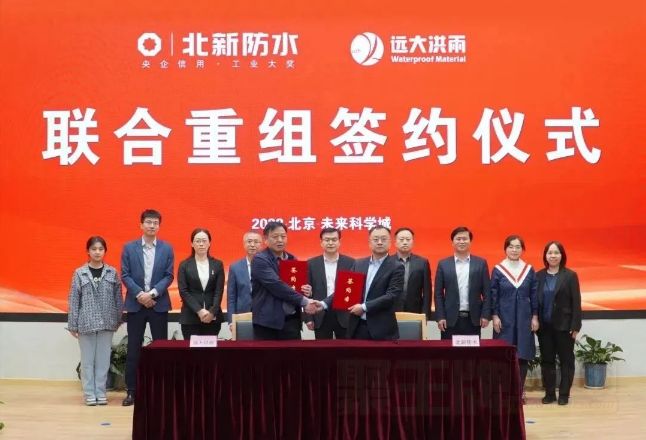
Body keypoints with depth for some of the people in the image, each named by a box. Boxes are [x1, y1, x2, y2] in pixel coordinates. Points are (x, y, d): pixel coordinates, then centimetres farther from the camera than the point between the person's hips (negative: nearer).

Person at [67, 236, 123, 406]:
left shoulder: (112, 273, 2)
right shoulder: (79, 273, -2)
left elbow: (118, 298, 6)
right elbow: (73, 300, -1)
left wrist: (118, 320, 6)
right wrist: (73, 325, -3)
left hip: (106, 322, 1)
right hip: (86, 322, -1)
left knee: (103, 359, 7)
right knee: (87, 359, 5)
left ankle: (100, 392, 16)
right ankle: (89, 393, 13)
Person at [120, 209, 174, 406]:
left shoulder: (167, 249, 4)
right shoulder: (129, 248, 3)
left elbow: (169, 276, 0)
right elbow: (125, 275, -1)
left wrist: (152, 293, -13)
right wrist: (139, 294, -13)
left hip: (159, 304, 0)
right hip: (135, 304, 0)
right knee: (133, 349, 3)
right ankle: (131, 390, 9)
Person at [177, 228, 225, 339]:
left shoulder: (217, 265, 8)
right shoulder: (184, 265, 5)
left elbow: (219, 291, 1)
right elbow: (183, 291, -3)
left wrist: (212, 312, -13)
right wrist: (199, 311, -14)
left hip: (213, 318, 1)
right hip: (190, 317, -1)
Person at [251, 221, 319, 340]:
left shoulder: (292, 259, 13)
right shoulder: (260, 260, -8)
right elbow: (277, 286, -19)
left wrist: (307, 290, -3)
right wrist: (303, 301, -21)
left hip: (292, 320, 6)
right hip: (268, 321, -6)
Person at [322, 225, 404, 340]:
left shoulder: (396, 267, -4)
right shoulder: (359, 264, 12)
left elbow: (392, 296, -13)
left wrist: (364, 307, -18)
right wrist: (324, 304, -5)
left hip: (381, 328, -4)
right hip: (357, 326, 4)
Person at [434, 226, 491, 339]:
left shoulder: (481, 263, 6)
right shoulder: (443, 264, 5)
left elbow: (486, 292, 5)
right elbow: (438, 293, 4)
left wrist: (485, 315, -2)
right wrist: (440, 317, -4)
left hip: (473, 319, 1)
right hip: (450, 319, 0)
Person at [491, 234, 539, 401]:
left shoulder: (529, 270, 4)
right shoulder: (498, 270, -1)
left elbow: (534, 295, 6)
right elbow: (493, 295, -1)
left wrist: (535, 317, 2)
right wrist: (495, 316, -7)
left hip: (524, 319, 2)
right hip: (504, 319, -2)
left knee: (522, 356, 2)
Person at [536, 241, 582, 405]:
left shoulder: (570, 276, -4)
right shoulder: (538, 276, 4)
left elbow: (576, 302, -5)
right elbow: (534, 300, 5)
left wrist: (575, 326, -10)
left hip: (564, 325, -3)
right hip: (544, 325, 3)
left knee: (566, 360, 5)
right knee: (546, 360, 8)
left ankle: (564, 394, 13)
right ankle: (549, 393, 17)